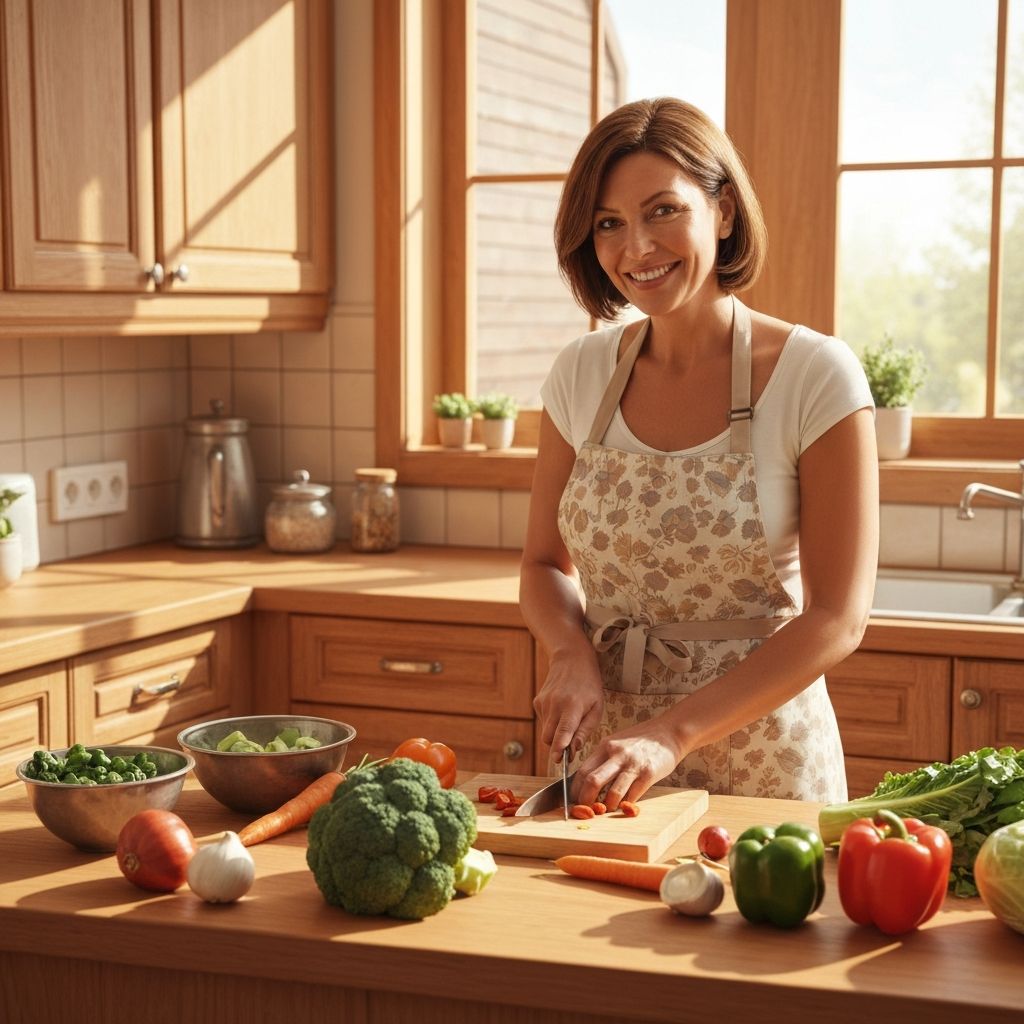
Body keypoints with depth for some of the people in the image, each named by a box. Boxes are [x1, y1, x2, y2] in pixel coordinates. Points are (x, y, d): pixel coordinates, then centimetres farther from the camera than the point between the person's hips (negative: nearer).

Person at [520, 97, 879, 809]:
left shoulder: (816, 376, -14)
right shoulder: (582, 375, -2)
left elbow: (836, 619, -16)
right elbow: (546, 565, 9)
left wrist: (672, 733, -24)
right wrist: (574, 656, -13)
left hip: (761, 764, -3)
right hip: (607, 760, 3)